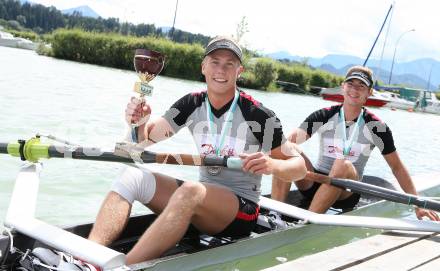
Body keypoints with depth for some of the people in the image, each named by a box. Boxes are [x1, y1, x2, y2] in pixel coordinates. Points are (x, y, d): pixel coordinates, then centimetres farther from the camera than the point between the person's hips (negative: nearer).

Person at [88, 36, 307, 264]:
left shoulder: (258, 115, -11)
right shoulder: (193, 105, 3)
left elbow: (299, 167, -8)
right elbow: (146, 140, 5)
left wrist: (271, 165, -30)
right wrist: (139, 121, -18)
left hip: (241, 210, -5)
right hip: (202, 196, 5)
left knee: (190, 191, -36)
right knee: (132, 176, -16)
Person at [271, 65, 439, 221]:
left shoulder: (376, 127, -3)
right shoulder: (323, 117, -1)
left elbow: (397, 168, 3)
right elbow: (291, 139, -16)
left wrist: (418, 205, -3)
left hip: (347, 193, -2)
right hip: (315, 184, 2)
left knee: (343, 165, -35)